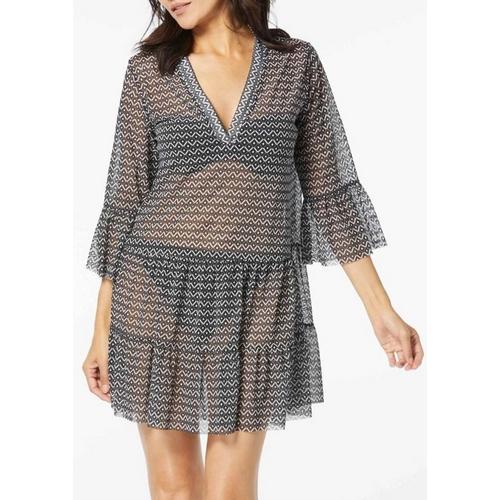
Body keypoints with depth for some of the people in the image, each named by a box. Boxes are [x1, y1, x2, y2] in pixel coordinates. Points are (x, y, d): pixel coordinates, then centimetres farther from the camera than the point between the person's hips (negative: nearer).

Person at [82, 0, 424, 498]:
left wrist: (382, 312, 0)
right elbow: (125, 199, 3)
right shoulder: (149, 70, 1)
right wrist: (102, 328, 2)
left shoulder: (297, 64, 1)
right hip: (160, 294, 1)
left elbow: (328, 190, 4)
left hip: (257, 304, 0)